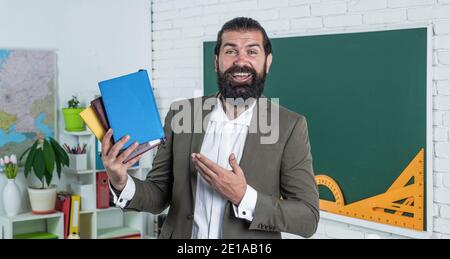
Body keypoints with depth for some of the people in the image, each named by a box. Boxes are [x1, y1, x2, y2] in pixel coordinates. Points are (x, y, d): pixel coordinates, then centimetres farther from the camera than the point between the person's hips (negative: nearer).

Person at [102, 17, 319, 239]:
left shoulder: (290, 127, -13)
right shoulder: (181, 115, -7)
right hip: (181, 239, 2)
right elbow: (160, 196, -1)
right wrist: (121, 183, -21)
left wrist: (244, 197, -26)